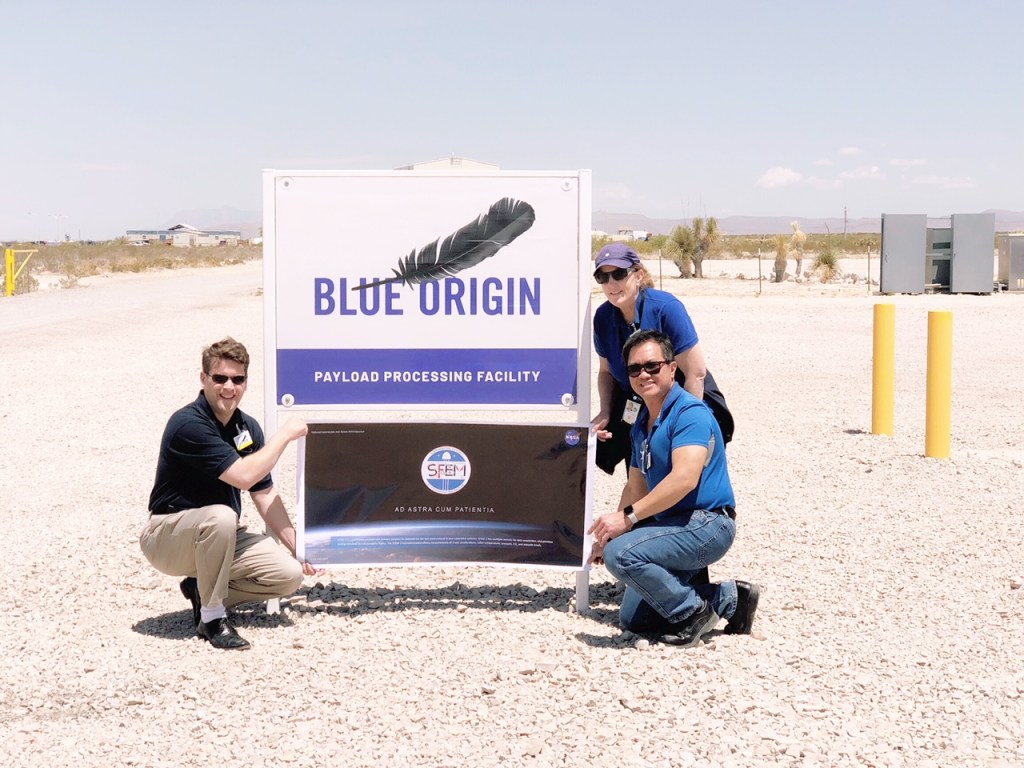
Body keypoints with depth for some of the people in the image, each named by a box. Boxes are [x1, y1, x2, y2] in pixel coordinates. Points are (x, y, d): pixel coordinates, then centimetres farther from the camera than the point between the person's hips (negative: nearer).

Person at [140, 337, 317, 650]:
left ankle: (203, 591, 9)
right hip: (168, 537, -7)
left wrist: (297, 546, 1)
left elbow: (265, 495, 7)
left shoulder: (247, 427, 3)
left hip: (218, 537, 7)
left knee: (289, 573, -12)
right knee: (220, 516, -39)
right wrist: (285, 434, -17)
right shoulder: (188, 424, -22)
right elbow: (243, 475, -29)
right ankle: (212, 617, -20)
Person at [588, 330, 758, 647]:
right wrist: (608, 534, 14)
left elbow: (685, 478, -28)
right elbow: (636, 485, 22)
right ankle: (729, 599, 15)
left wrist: (628, 516, -29)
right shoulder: (642, 424, 14)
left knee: (621, 554, -29)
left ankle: (693, 612, -10)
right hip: (673, 525, 10)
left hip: (705, 525, -10)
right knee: (632, 619, 9)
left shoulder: (690, 413, -15)